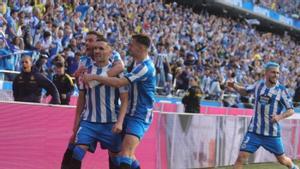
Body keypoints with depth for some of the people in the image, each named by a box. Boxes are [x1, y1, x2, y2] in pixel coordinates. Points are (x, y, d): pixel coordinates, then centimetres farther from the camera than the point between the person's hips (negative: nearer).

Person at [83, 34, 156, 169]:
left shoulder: (145, 67, -20)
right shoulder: (139, 64, 12)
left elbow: (119, 82, -26)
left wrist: (94, 77, -22)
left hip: (139, 116, -10)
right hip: (130, 113, 10)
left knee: (125, 153, -22)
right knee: (127, 153, 14)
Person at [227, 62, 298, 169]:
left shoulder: (281, 90, -7)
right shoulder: (259, 84, 2)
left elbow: (291, 110, -5)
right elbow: (245, 91, 19)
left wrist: (280, 117, -24)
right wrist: (234, 86, 0)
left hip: (272, 133, -2)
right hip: (254, 131, 2)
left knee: (282, 160, 12)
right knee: (241, 157, -10)